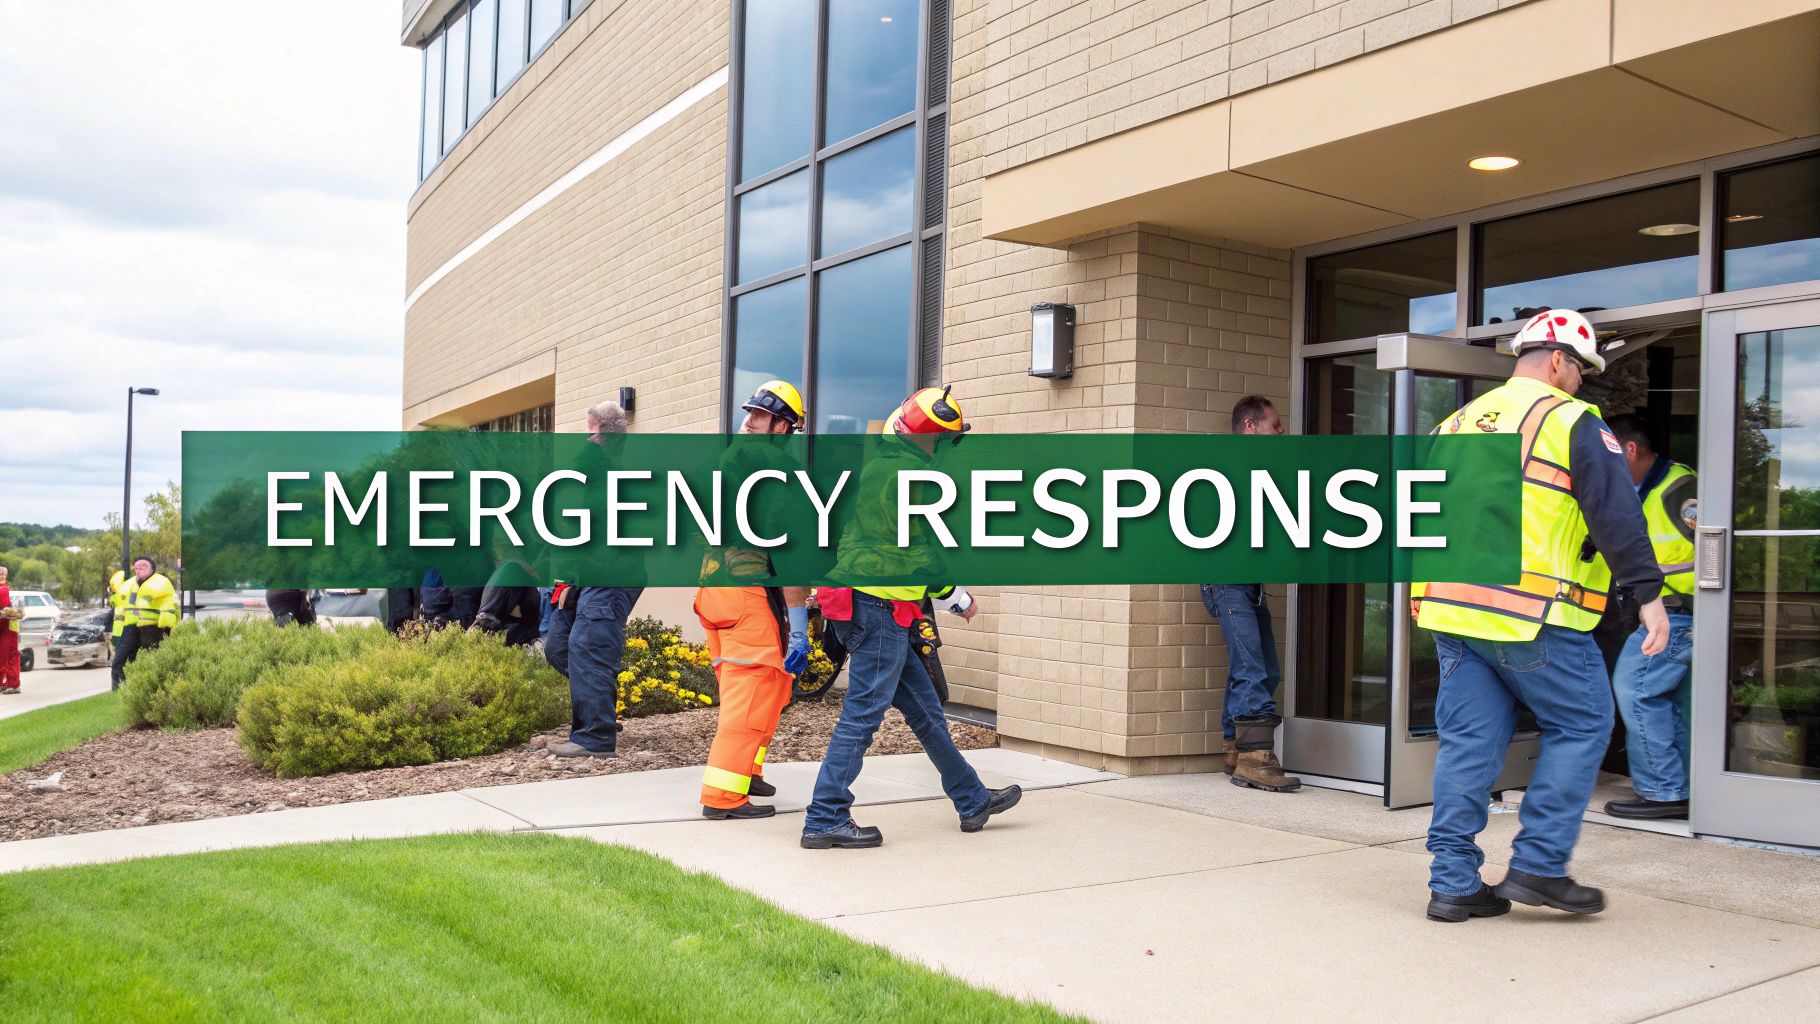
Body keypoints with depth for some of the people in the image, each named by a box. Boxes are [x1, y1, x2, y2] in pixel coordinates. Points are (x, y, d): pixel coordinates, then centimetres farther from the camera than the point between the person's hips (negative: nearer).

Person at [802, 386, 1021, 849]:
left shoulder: (875, 465, 16)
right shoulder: (912, 475, -14)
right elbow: (922, 553, -12)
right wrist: (960, 599, 0)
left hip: (856, 600, 10)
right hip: (881, 607, -10)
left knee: (925, 708, 16)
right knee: (863, 714, -5)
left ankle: (973, 800, 27)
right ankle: (825, 820, 0)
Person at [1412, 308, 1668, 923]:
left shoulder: (1457, 423, 19)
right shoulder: (1571, 421, -2)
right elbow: (1616, 512, -10)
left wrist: (1427, 595, 30)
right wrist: (1647, 594, -9)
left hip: (1451, 608, 7)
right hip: (1532, 614, -6)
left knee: (1468, 739, 8)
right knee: (1581, 725, 9)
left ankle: (1452, 884, 9)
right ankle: (1538, 866, 7)